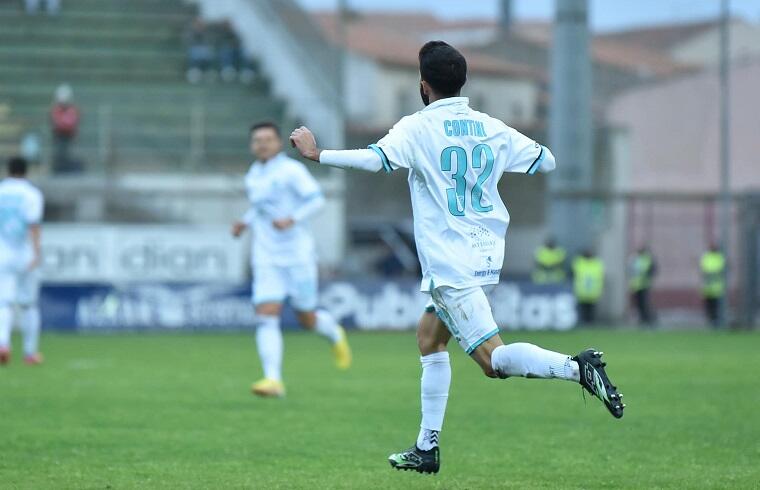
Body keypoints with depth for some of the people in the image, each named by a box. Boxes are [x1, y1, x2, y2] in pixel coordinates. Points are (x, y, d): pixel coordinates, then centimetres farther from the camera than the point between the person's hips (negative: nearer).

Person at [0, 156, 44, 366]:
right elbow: (33, 225, -15)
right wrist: (36, 253, -21)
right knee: (28, 304, 12)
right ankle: (30, 352, 17)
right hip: (25, 255, -1)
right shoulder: (31, 193, -3)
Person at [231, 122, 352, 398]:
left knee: (307, 319, 7)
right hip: (267, 259, 5)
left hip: (297, 256, -5)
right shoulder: (254, 174, 12)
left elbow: (316, 199, -14)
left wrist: (292, 219, -28)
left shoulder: (291, 170, -8)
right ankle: (273, 380, -19)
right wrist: (246, 222, 10)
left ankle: (335, 335, 41)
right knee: (266, 317, -14)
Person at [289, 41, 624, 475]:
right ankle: (427, 449, 21)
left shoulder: (419, 128, -10)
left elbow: (375, 159, -25)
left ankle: (577, 367, -32)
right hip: (486, 256, 8)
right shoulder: (492, 128, 7)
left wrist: (318, 154, -13)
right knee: (430, 338, 21)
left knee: (493, 359, -11)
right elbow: (545, 161, 13)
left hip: (451, 266, -8)